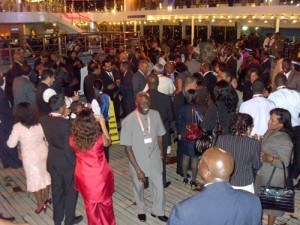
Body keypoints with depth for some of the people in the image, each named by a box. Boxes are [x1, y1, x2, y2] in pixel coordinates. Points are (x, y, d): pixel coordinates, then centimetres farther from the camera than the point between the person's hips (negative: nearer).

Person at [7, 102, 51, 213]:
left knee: (35, 180, 12)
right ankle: (46, 197, 40)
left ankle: (41, 204, 25)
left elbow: (11, 144, -12)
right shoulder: (39, 124, -7)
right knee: (45, 175, 21)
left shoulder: (18, 127, -20)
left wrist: (13, 136, 5)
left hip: (31, 157, -5)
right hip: (43, 153, 5)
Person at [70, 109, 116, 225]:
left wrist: (80, 119, 5)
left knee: (90, 203, 21)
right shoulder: (99, 137, -23)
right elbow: (108, 142, 1)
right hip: (101, 175, -1)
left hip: (84, 176, 1)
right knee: (106, 201, 22)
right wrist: (103, 124, 2)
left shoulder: (73, 139, -17)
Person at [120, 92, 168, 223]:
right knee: (139, 187, 20)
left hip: (154, 160, 2)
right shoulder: (128, 121, -22)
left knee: (159, 186, 11)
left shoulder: (156, 115, -13)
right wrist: (137, 169, -19)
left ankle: (158, 211, 39)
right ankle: (141, 210, 48)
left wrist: (161, 152, 17)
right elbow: (127, 147, -18)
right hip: (137, 161, -2)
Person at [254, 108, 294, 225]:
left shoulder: (285, 141, -26)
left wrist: (270, 159, -38)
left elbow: (284, 163, -23)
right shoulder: (270, 131, -2)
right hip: (262, 173, 8)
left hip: (274, 177, -8)